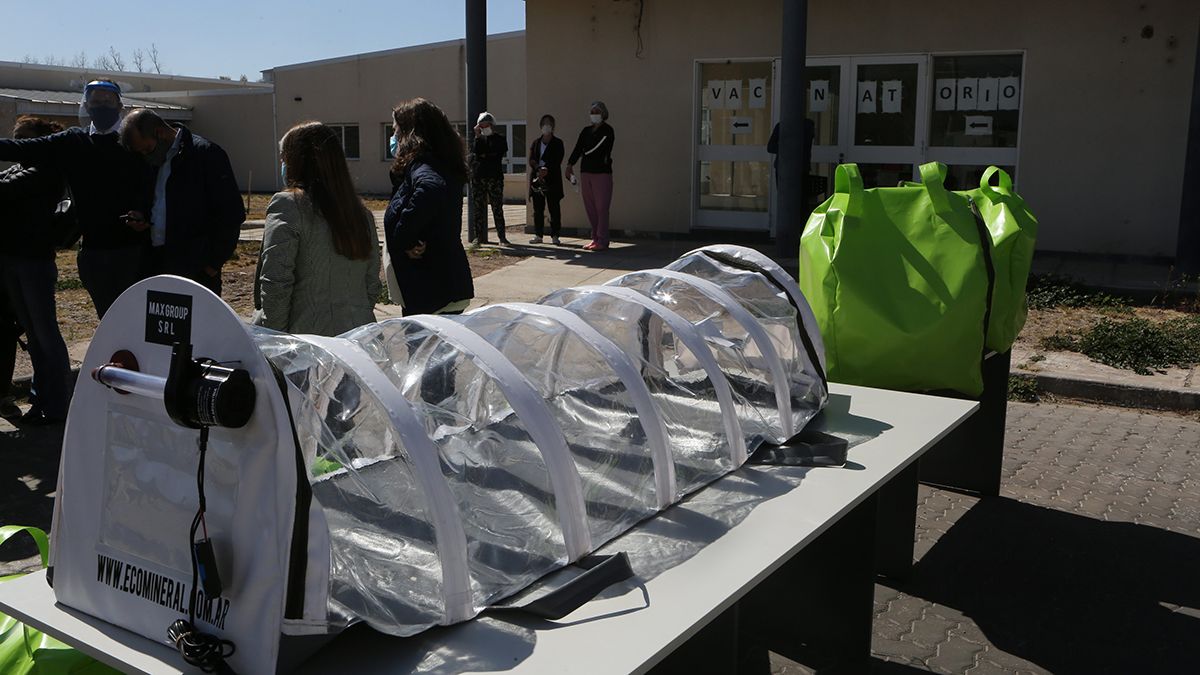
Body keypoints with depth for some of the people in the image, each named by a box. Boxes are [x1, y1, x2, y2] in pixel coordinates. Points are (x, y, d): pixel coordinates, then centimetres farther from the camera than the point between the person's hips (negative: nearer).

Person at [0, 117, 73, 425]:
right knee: (31, 331, 13)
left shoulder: (46, 173, -9)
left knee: (44, 332, -2)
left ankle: (56, 404, 5)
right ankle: (43, 393, 22)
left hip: (35, 260, -8)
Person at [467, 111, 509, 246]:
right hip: (478, 177, 3)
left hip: (495, 177, -3)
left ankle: (502, 236, -5)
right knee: (477, 207, 1)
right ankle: (478, 236, 6)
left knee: (497, 208, -6)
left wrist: (484, 156, 1)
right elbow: (475, 151, -3)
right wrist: (477, 136, -7)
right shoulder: (477, 138, 16)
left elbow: (501, 155, -4)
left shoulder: (500, 139, 8)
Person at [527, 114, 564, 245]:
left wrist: (547, 170, -19)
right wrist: (539, 168, -15)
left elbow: (557, 161, -5)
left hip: (552, 179, -3)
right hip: (536, 179, 3)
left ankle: (554, 236, 1)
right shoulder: (536, 142, 15)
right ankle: (538, 235, 11)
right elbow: (531, 159, 4)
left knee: (554, 208, -3)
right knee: (538, 209, 5)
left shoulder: (557, 143, 5)